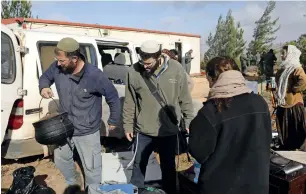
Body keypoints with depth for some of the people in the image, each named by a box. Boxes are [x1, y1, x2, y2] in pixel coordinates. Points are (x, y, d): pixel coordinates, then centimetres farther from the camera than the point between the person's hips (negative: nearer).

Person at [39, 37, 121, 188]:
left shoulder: (94, 75, -26)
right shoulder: (57, 67, -13)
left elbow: (113, 98, -13)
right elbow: (45, 77, 11)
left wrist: (113, 121, -2)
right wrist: (43, 87, -14)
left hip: (87, 132, -5)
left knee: (91, 167, 12)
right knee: (61, 159, 27)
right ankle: (71, 184, 57)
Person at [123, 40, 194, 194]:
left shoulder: (176, 69, -12)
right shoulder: (134, 71, -12)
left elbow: (185, 99, -1)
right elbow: (129, 102, -1)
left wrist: (188, 122, 3)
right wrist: (128, 125, 3)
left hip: (169, 130, 0)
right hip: (143, 130, 1)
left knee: (168, 166, 19)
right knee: (139, 164, 20)